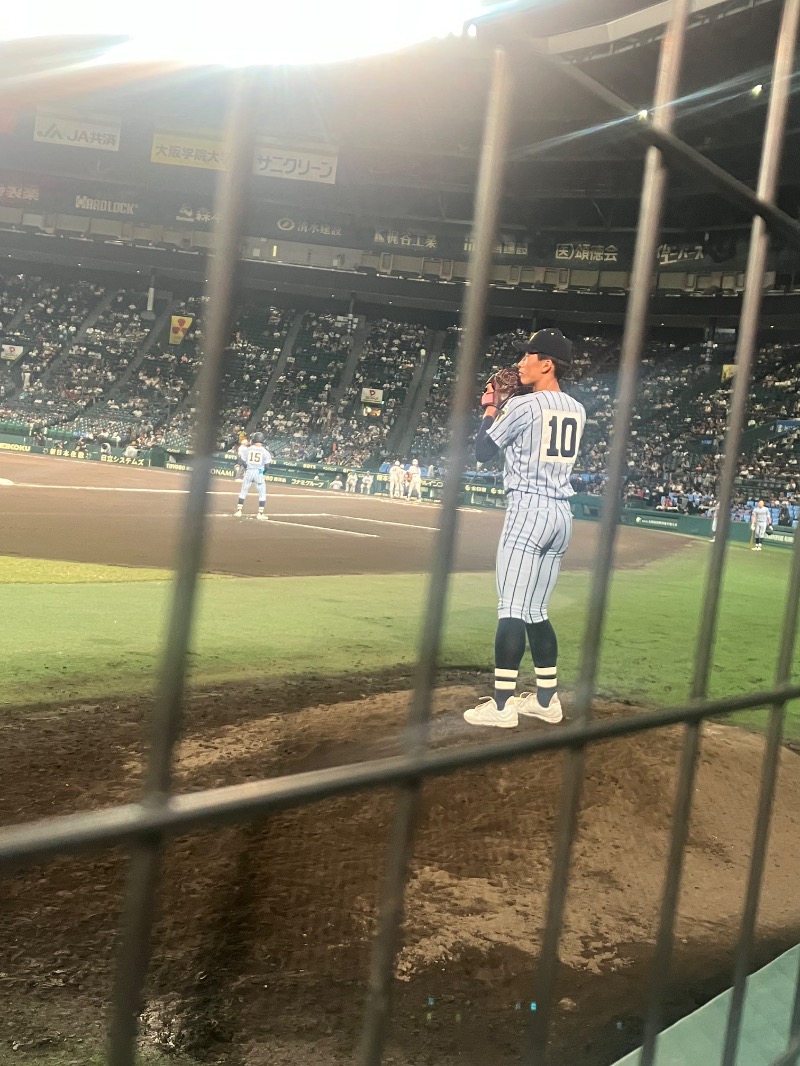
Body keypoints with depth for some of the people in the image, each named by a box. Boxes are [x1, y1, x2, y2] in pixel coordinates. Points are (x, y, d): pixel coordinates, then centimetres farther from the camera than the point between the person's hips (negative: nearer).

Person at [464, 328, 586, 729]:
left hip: (527, 509, -8)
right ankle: (547, 699, 18)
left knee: (511, 609, -7)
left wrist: (490, 409, 10)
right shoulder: (577, 410, 13)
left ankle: (502, 705, -6)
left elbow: (483, 451, -3)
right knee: (536, 611, 14)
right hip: (561, 514, 8)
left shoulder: (522, 405, -10)